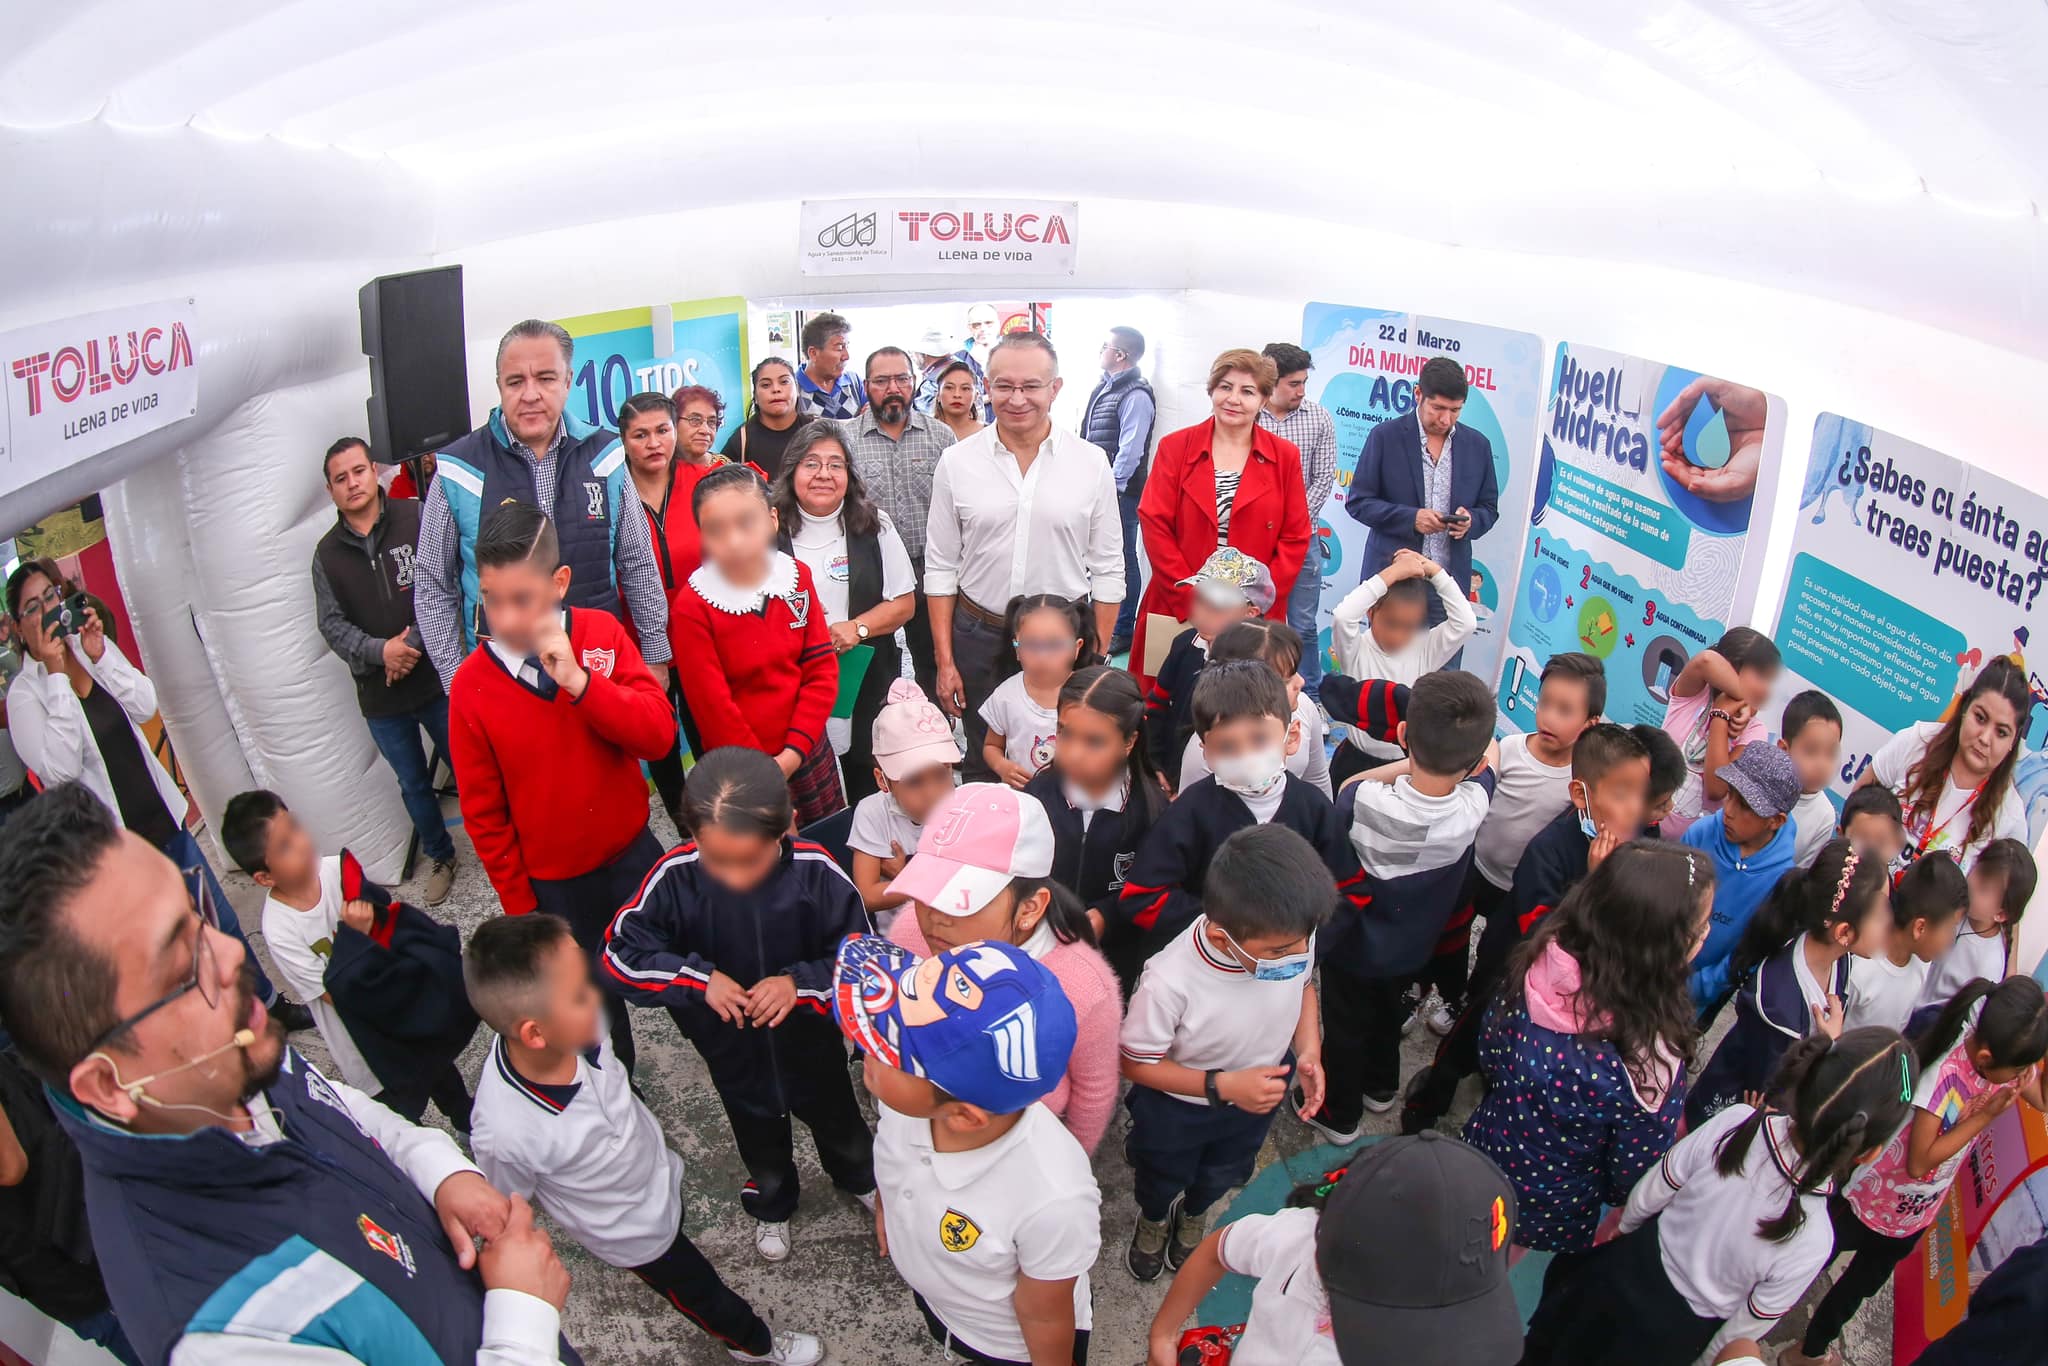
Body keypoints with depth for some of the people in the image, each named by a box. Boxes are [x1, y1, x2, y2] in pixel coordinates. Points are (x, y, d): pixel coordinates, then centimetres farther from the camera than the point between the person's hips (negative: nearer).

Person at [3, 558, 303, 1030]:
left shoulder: (95, 646, 2)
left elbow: (145, 705, -6)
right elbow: (59, 770, -22)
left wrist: (98, 655, -17)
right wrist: (57, 676, -22)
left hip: (164, 820, 5)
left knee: (222, 922, 16)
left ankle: (270, 1005, 33)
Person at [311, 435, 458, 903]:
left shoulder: (417, 519, -6)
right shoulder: (327, 553, 4)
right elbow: (331, 624, 0)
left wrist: (413, 643, -18)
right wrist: (379, 650, -17)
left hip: (436, 678, -3)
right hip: (379, 695, 3)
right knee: (414, 785, 17)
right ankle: (440, 858, 37)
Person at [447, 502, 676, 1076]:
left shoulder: (602, 634, -13)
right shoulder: (471, 686, -16)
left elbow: (659, 733, -19)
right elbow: (485, 813, -7)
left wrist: (580, 681, -32)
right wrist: (519, 906, -1)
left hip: (631, 852, 1)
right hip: (553, 885, -1)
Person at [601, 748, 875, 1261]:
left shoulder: (816, 872, -31)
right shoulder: (675, 877, -31)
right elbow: (619, 955, -22)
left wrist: (802, 983, -35)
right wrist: (699, 979, -32)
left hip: (810, 1042, 0)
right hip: (733, 1054, 1)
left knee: (838, 1122, 31)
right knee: (759, 1141, 31)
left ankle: (862, 1178, 65)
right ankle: (772, 1204, 65)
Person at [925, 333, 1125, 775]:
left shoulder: (1091, 464, -2)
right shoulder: (957, 462, -1)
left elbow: (1107, 570, 3)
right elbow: (940, 568, 3)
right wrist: (945, 663, 1)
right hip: (978, 636, 1)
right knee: (982, 767, 13)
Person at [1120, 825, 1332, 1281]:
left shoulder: (1294, 935, -33)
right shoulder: (1169, 981, -45)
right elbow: (1136, 1063, -25)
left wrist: (1309, 1051, -21)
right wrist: (1223, 1086, -33)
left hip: (1258, 1093, 4)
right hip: (1177, 1106, -3)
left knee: (1222, 1175, 35)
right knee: (1163, 1178, 31)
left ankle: (1194, 1214, 69)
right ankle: (1153, 1219, 66)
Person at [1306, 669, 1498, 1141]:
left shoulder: (1360, 801, -41)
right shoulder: (1473, 806, -33)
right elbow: (1490, 753, -12)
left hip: (1352, 947, -3)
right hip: (1414, 948, 3)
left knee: (1346, 1027, 24)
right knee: (1390, 1013, 32)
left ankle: (1338, 1114, 47)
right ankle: (1381, 1086, 58)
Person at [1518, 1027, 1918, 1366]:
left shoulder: (1734, 1122, -31)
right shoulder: (1810, 1241, -36)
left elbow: (1648, 1196, -12)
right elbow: (1745, 1328, -16)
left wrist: (1625, 1227, 11)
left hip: (1628, 1272, 2)